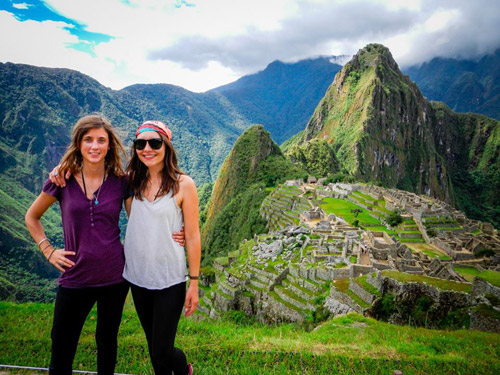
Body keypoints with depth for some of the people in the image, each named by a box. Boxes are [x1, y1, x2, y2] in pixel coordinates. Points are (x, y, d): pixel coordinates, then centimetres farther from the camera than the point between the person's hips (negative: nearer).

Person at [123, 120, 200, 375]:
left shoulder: (183, 185, -11)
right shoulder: (130, 182, 0)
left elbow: (193, 236, -8)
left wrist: (194, 283, -7)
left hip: (170, 280, -4)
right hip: (137, 277, 4)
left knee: (161, 353, 4)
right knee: (153, 345, 19)